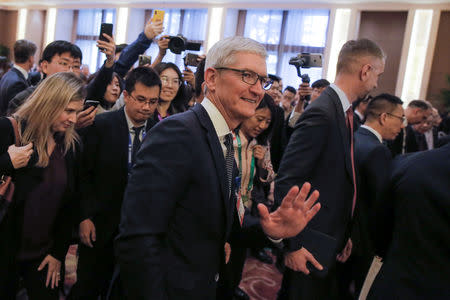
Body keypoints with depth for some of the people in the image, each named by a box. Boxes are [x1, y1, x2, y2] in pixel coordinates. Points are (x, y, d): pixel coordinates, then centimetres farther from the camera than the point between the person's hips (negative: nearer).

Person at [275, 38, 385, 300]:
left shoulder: (345, 113, 8)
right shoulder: (322, 114, -21)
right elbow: (286, 182, -23)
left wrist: (343, 235, 12)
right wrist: (293, 244, -19)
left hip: (331, 243, 9)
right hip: (310, 247, -9)